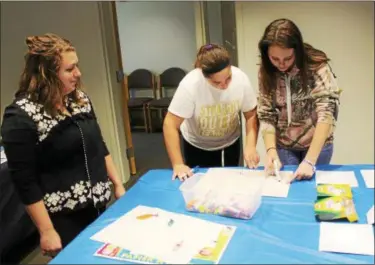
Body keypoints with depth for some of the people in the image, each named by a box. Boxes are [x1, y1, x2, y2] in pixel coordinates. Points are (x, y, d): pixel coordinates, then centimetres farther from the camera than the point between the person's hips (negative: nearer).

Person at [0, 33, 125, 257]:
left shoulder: (80, 98, 2)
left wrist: (117, 183, 9)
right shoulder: (21, 117, -19)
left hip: (97, 205, 7)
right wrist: (46, 231, -16)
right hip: (63, 218, -6)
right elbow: (25, 181, -17)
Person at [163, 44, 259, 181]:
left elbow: (251, 115, -12)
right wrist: (178, 164, -31)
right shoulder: (190, 85, -30)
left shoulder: (241, 79, -23)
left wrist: (251, 146, -26)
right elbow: (170, 125, -27)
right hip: (197, 146, -2)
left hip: (230, 143, 2)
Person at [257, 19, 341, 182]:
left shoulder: (317, 66, -19)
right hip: (284, 146, 2)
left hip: (317, 144, -2)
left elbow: (327, 113, -25)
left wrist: (310, 160, -32)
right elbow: (266, 116, -7)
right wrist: (271, 150, -23)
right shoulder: (266, 73, -9)